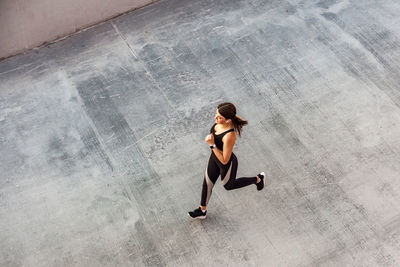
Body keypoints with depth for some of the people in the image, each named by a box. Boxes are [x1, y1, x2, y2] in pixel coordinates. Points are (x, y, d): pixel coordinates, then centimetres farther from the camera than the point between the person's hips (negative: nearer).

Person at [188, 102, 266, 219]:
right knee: (207, 184, 24)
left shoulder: (229, 136, -43)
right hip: (214, 157, 7)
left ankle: (258, 179, 46)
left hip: (227, 165, -7)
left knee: (228, 185, 26)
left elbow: (224, 160, -32)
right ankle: (202, 211, 49)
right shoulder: (220, 121, -21)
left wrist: (212, 144, -36)